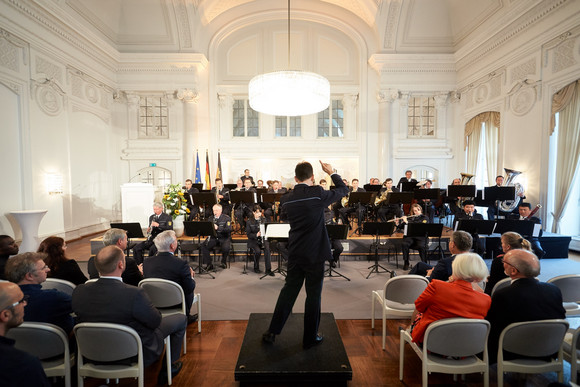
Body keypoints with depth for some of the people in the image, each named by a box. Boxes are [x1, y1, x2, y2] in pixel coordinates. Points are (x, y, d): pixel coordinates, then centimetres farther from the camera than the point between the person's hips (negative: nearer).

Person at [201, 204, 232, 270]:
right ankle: (208, 264, -12)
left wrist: (218, 228, -27)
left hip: (223, 238, -4)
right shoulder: (211, 218, 11)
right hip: (213, 237, 4)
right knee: (203, 246, -21)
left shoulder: (226, 218, -3)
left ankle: (223, 262, -3)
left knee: (226, 247, -33)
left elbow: (229, 229, -16)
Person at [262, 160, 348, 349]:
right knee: (313, 295, 10)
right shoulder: (318, 194, -16)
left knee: (289, 290, 18)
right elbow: (344, 190, -2)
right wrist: (332, 172, 10)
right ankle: (310, 338, 25)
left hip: (295, 254, 5)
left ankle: (272, 332, 27)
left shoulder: (286, 199, -1)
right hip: (315, 254, -4)